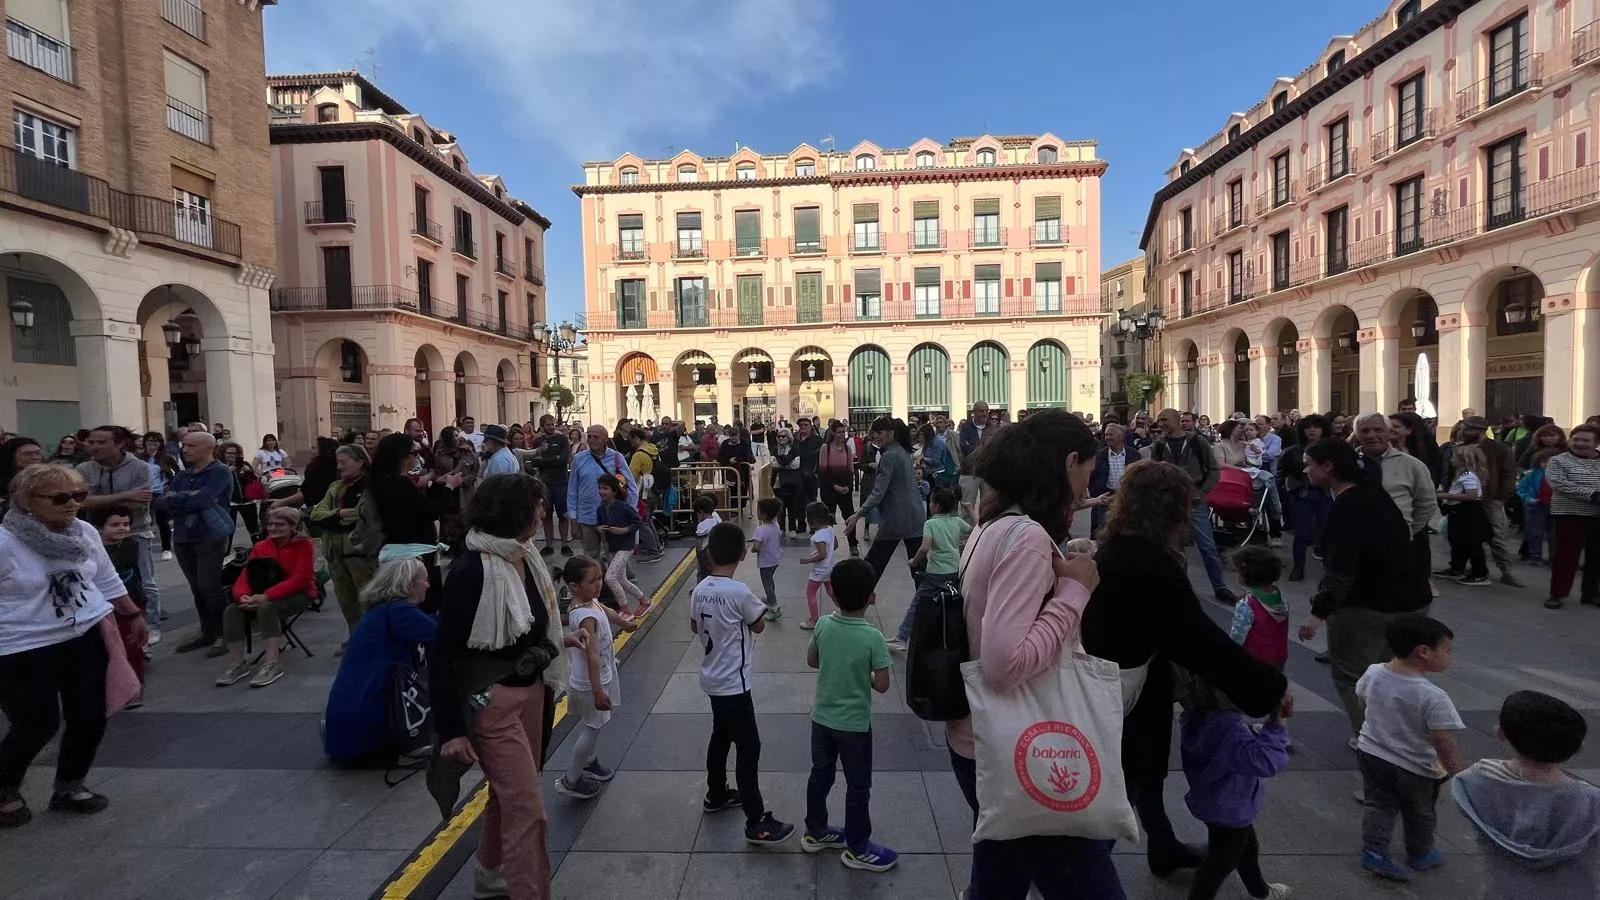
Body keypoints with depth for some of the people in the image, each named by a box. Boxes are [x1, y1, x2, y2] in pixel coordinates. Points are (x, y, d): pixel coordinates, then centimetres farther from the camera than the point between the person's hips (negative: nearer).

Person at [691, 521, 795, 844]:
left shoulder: (700, 589, -3)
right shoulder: (739, 592, -25)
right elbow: (759, 625, -9)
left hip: (713, 678, 8)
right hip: (733, 682, -8)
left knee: (721, 736, 24)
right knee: (749, 748, -1)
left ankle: (717, 796, 40)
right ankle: (756, 822, 5)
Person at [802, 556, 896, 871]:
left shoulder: (823, 625, -12)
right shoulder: (873, 637, -24)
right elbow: (882, 685, -18)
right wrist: (865, 675, 1)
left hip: (822, 717, 5)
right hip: (855, 724, -4)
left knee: (820, 775, 21)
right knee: (858, 786, 14)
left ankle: (815, 833, 39)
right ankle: (857, 848, 28)